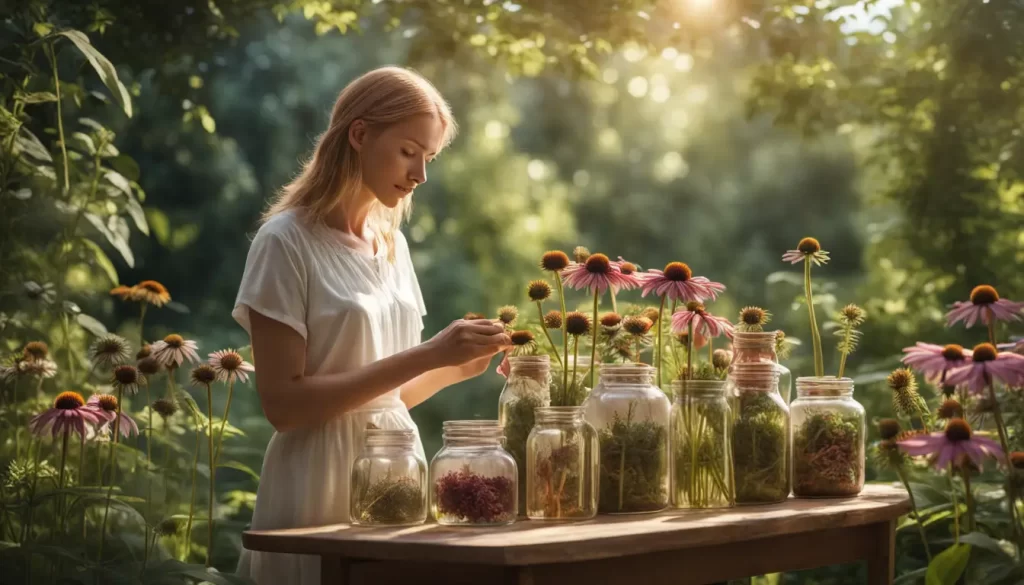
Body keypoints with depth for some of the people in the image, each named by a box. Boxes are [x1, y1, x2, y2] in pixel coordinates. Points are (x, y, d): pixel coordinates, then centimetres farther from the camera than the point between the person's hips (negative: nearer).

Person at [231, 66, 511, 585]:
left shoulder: (392, 244, 9)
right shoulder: (287, 241, -11)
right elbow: (283, 403, -17)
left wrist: (456, 368, -3)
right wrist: (425, 355, -20)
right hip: (320, 494, -6)